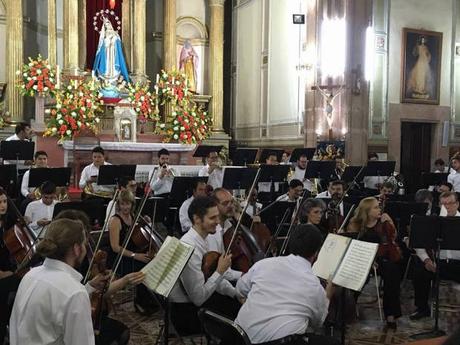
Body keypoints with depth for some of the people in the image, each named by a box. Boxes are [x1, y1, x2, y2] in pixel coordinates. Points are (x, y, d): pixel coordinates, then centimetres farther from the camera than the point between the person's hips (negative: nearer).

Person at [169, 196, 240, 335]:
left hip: (199, 298, 8)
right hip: (186, 312, -8)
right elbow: (198, 298, -26)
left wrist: (237, 293, 0)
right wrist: (220, 271, -20)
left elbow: (210, 276, 11)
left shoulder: (200, 240, 2)